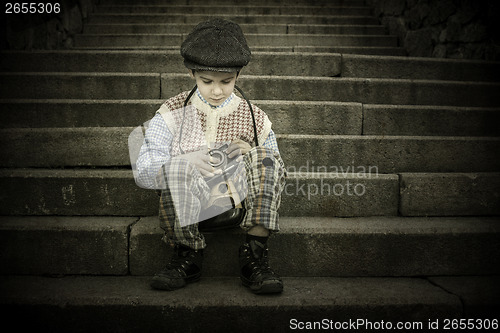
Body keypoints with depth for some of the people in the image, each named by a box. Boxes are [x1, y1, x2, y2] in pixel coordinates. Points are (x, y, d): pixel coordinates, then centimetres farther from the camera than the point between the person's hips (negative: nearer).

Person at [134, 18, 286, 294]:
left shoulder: (255, 119, 8)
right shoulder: (173, 113, 4)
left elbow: (271, 173, 12)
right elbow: (143, 175, -2)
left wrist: (250, 154, -10)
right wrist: (185, 161, -21)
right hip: (188, 207, -1)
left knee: (265, 158, -24)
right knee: (176, 170, -32)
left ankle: (254, 256, -20)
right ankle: (188, 255, -14)